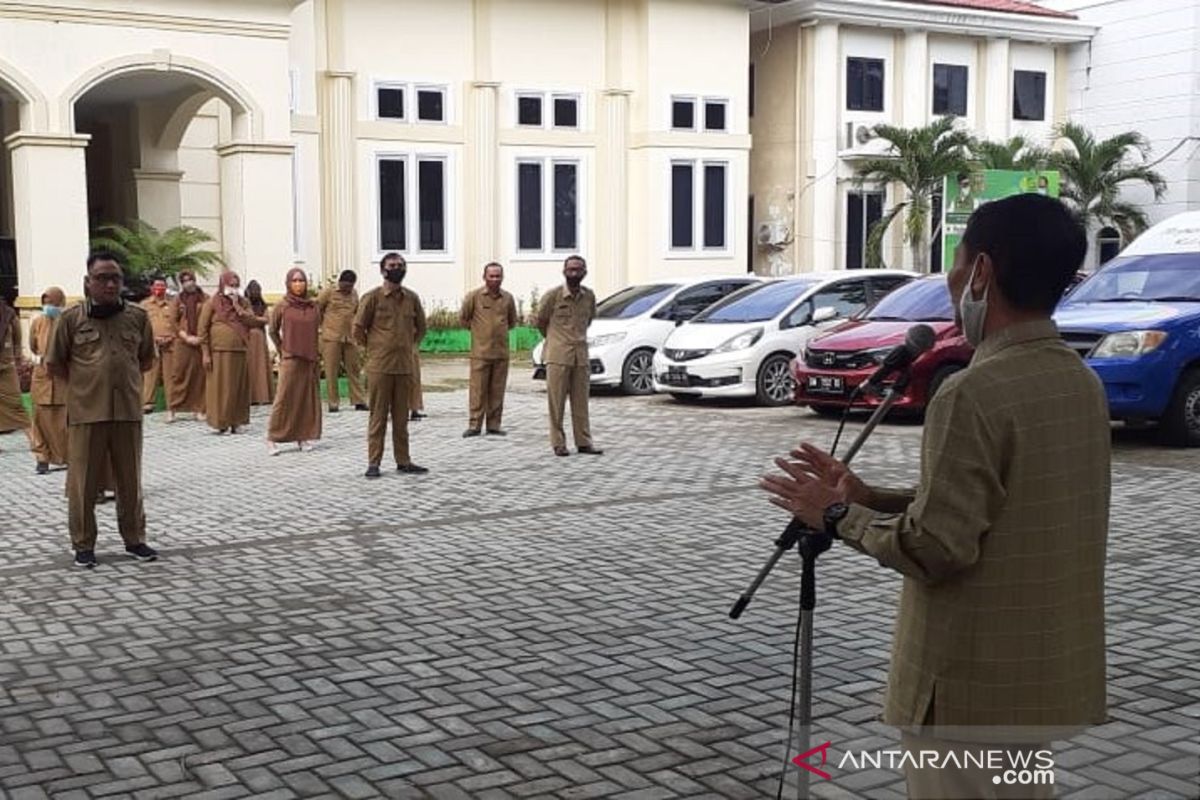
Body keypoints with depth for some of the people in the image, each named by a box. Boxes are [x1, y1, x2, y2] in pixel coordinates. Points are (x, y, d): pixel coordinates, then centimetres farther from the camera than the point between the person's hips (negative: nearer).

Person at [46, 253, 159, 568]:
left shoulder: (138, 316, 4)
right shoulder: (71, 318, -2)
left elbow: (146, 359, 17)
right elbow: (55, 364, 6)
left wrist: (122, 378, 10)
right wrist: (85, 384, 6)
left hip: (128, 410, 2)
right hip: (85, 412, -2)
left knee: (130, 480, 10)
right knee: (83, 482, 3)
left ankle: (134, 539, 23)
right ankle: (83, 545, 14)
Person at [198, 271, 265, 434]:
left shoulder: (243, 303, 12)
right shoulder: (212, 303, 1)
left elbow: (253, 321, -2)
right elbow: (203, 329, -1)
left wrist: (237, 306, -7)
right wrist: (205, 354, -7)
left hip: (240, 352, 4)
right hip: (220, 352, -4)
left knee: (239, 388, 5)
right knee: (220, 387, -1)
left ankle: (235, 421, 12)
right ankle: (220, 422, 4)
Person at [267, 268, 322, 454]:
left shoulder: (314, 308, 5)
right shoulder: (281, 307, -3)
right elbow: (273, 332, 9)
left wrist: (317, 354, 10)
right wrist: (282, 351, 9)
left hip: (311, 360, 4)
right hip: (290, 360, -4)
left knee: (309, 398, 5)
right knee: (284, 398, -5)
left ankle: (304, 436, 14)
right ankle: (273, 438, 1)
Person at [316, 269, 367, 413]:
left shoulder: (354, 294, 10)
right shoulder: (329, 292, -3)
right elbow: (316, 309, 2)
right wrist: (325, 325, 6)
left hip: (350, 338, 4)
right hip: (331, 338, -4)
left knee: (354, 370, 5)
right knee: (331, 372, 0)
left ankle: (359, 401, 10)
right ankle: (333, 403, 6)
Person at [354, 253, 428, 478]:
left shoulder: (412, 298, 7)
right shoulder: (372, 297, -6)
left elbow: (420, 327, 20)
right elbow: (358, 329, -1)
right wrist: (373, 350, 4)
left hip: (405, 366, 4)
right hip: (379, 367, -4)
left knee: (401, 417, 10)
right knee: (378, 416, 0)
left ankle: (403, 461, 16)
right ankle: (373, 463, 5)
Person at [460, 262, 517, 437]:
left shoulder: (508, 298, 6)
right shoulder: (474, 296, -3)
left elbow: (512, 322, 21)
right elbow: (464, 318, 8)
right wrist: (477, 330, 11)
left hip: (501, 352, 3)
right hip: (480, 351, -3)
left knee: (497, 390, 5)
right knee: (478, 390, -3)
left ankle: (494, 425, 12)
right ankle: (474, 425, 2)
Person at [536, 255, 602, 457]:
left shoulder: (589, 296, 4)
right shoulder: (553, 295, -7)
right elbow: (541, 321, 7)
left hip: (581, 355, 4)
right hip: (558, 356, -4)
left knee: (581, 402, 6)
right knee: (557, 402, -1)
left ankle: (584, 442, 11)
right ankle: (558, 444, 5)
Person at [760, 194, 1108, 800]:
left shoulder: (975, 394, -23)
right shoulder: (1080, 381, 6)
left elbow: (935, 547, -23)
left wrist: (840, 515, -8)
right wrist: (870, 499, 8)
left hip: (972, 687, -9)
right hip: (1048, 678, 9)